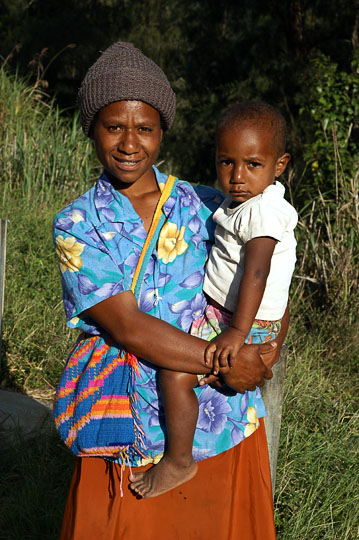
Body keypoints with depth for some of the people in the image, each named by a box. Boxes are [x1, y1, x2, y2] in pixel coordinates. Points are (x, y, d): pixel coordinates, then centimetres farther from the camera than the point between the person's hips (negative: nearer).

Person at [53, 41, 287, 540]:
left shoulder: (208, 207, 4)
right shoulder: (78, 226, -4)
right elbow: (126, 328, -14)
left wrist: (269, 346, -9)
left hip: (226, 426, 3)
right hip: (134, 435, -2)